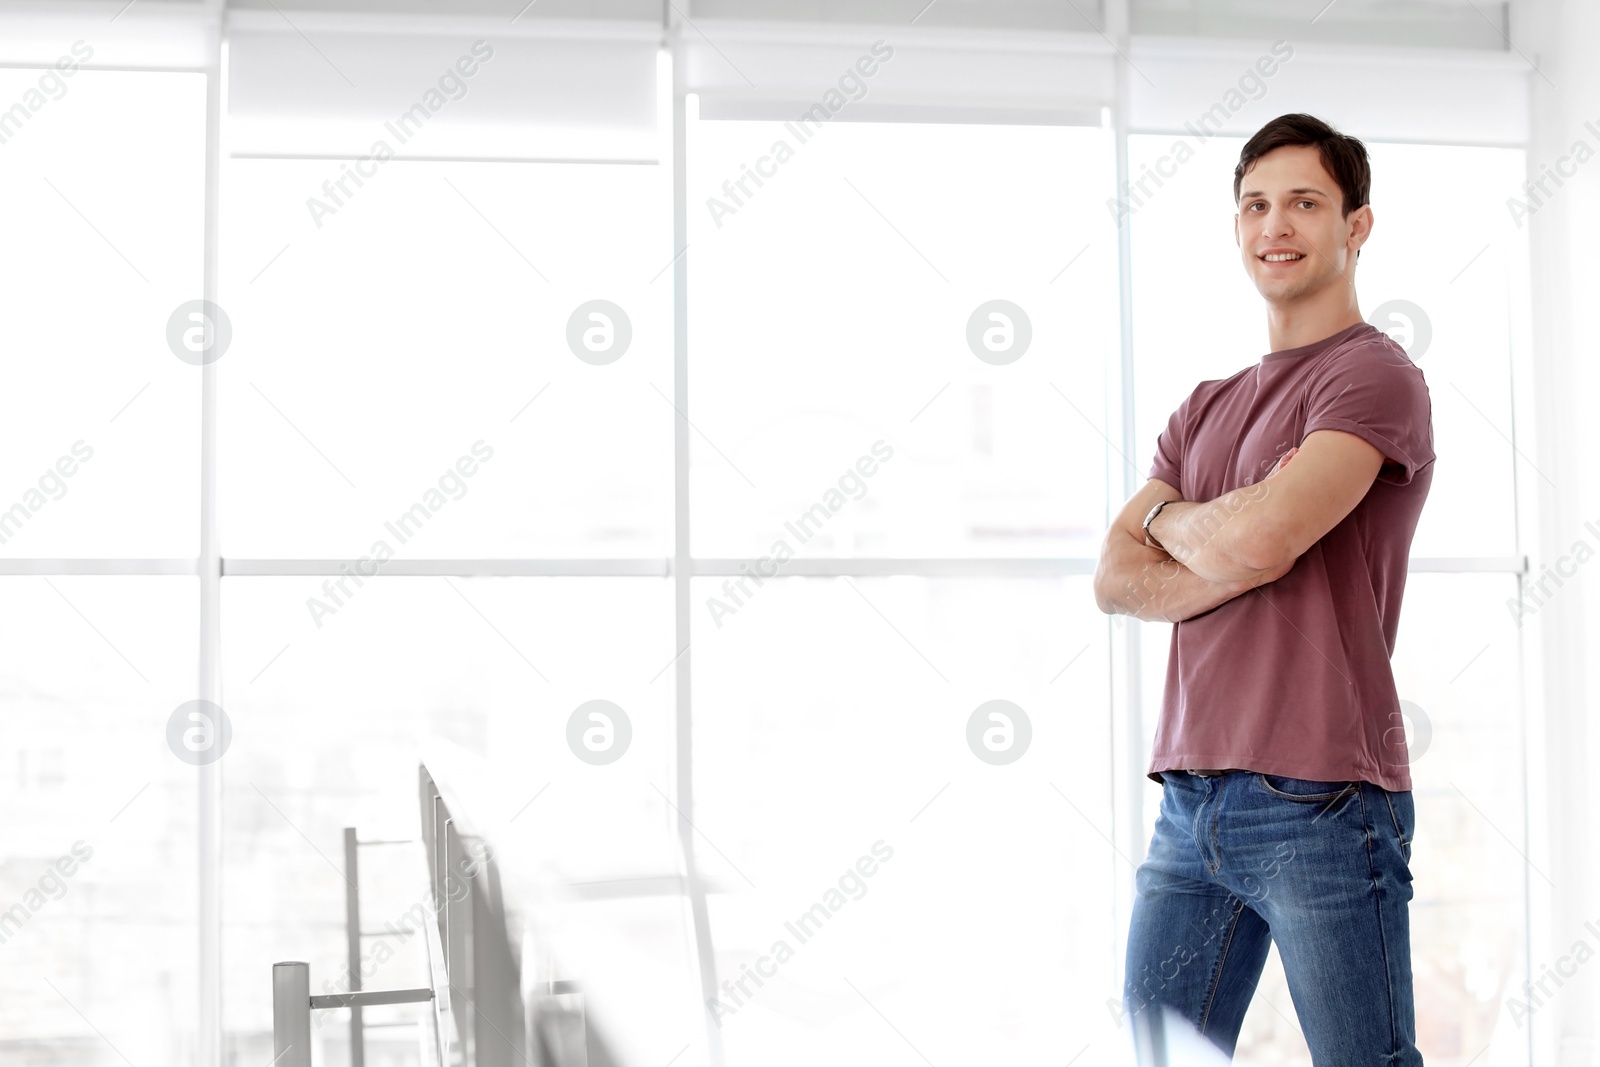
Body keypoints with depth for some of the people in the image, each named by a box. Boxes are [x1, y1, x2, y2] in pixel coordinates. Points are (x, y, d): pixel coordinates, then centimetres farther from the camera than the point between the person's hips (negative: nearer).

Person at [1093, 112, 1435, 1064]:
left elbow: (1260, 539, -18)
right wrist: (1237, 559, -9)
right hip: (1193, 798, 7)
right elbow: (1116, 581, 9)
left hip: (1321, 803, -7)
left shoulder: (1376, 376, -4)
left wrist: (1169, 517, 4)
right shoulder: (1208, 408, 20)